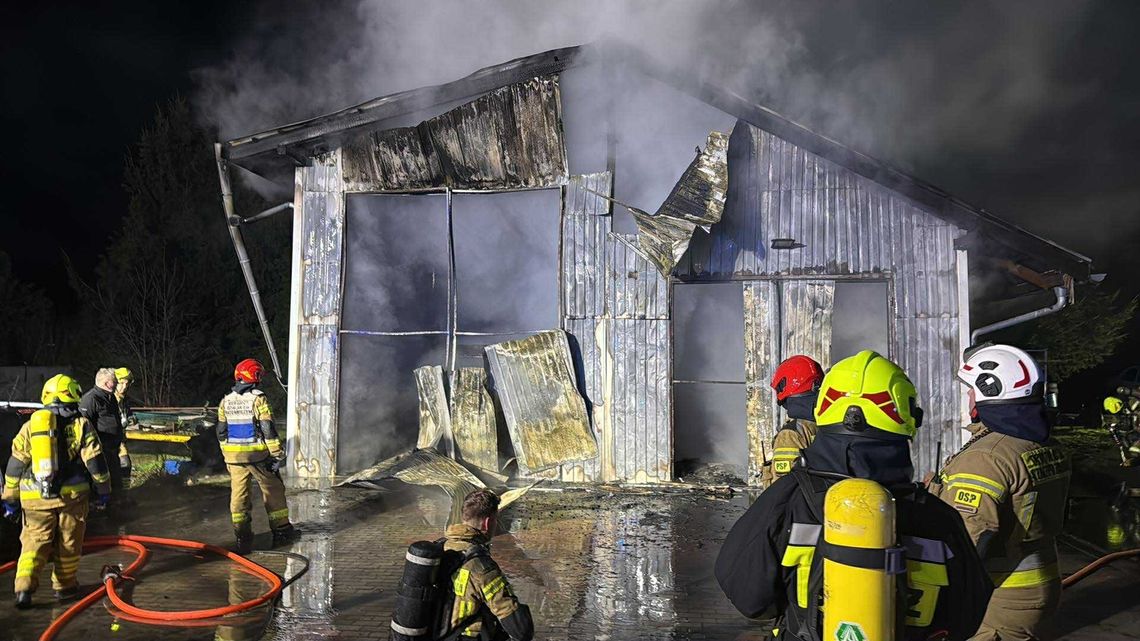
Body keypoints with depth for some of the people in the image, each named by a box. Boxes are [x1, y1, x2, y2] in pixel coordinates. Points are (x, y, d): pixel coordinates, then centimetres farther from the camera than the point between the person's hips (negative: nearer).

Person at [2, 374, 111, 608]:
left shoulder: (29, 426, 7)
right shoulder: (80, 425, -2)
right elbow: (95, 461, -3)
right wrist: (104, 490, 6)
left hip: (34, 497, 2)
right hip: (71, 494, -2)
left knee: (34, 542, 9)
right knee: (68, 543, 11)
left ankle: (24, 588, -5)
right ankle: (64, 586, 21)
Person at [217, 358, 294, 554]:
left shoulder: (226, 401, 6)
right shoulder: (258, 399, -13)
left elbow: (222, 432, 12)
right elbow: (268, 429, -15)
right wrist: (278, 455, -10)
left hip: (234, 456, 5)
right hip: (258, 455, -5)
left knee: (238, 494, 9)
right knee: (273, 491, 9)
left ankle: (243, 538, 9)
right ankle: (281, 531, 17)